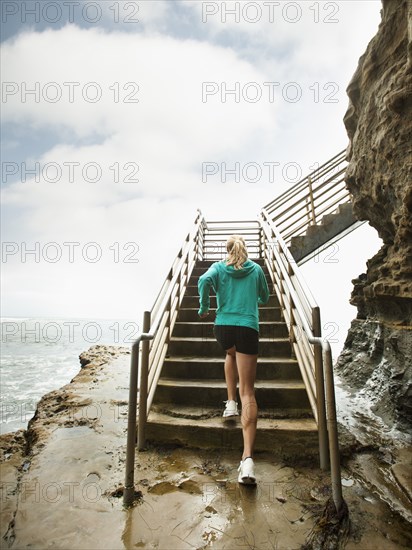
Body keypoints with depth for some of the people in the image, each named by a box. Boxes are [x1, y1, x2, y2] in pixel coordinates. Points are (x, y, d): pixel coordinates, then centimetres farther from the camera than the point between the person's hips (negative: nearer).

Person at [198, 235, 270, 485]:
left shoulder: (218, 267, 9)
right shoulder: (256, 269, 13)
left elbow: (204, 281, -11)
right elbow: (265, 298, 23)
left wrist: (204, 307, 2)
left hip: (223, 326, 1)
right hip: (248, 328, -1)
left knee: (231, 354, 38)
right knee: (248, 391, -4)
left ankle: (231, 402, 30)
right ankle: (248, 457, -13)